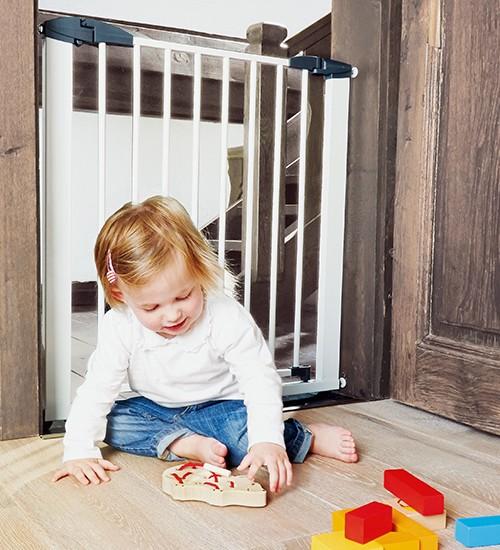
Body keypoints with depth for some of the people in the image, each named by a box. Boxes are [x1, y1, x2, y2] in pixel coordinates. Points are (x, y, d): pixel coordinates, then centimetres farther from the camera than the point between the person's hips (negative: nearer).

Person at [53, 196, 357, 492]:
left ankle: (307, 437, -9)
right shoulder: (119, 328, -21)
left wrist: (267, 440, -41)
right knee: (110, 421, -18)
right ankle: (185, 444, -24)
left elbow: (260, 380, -27)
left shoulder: (228, 319, -28)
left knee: (245, 431, -33)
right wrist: (79, 450, -21)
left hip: (220, 406, -4)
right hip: (155, 410, 5)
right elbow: (97, 389, -13)